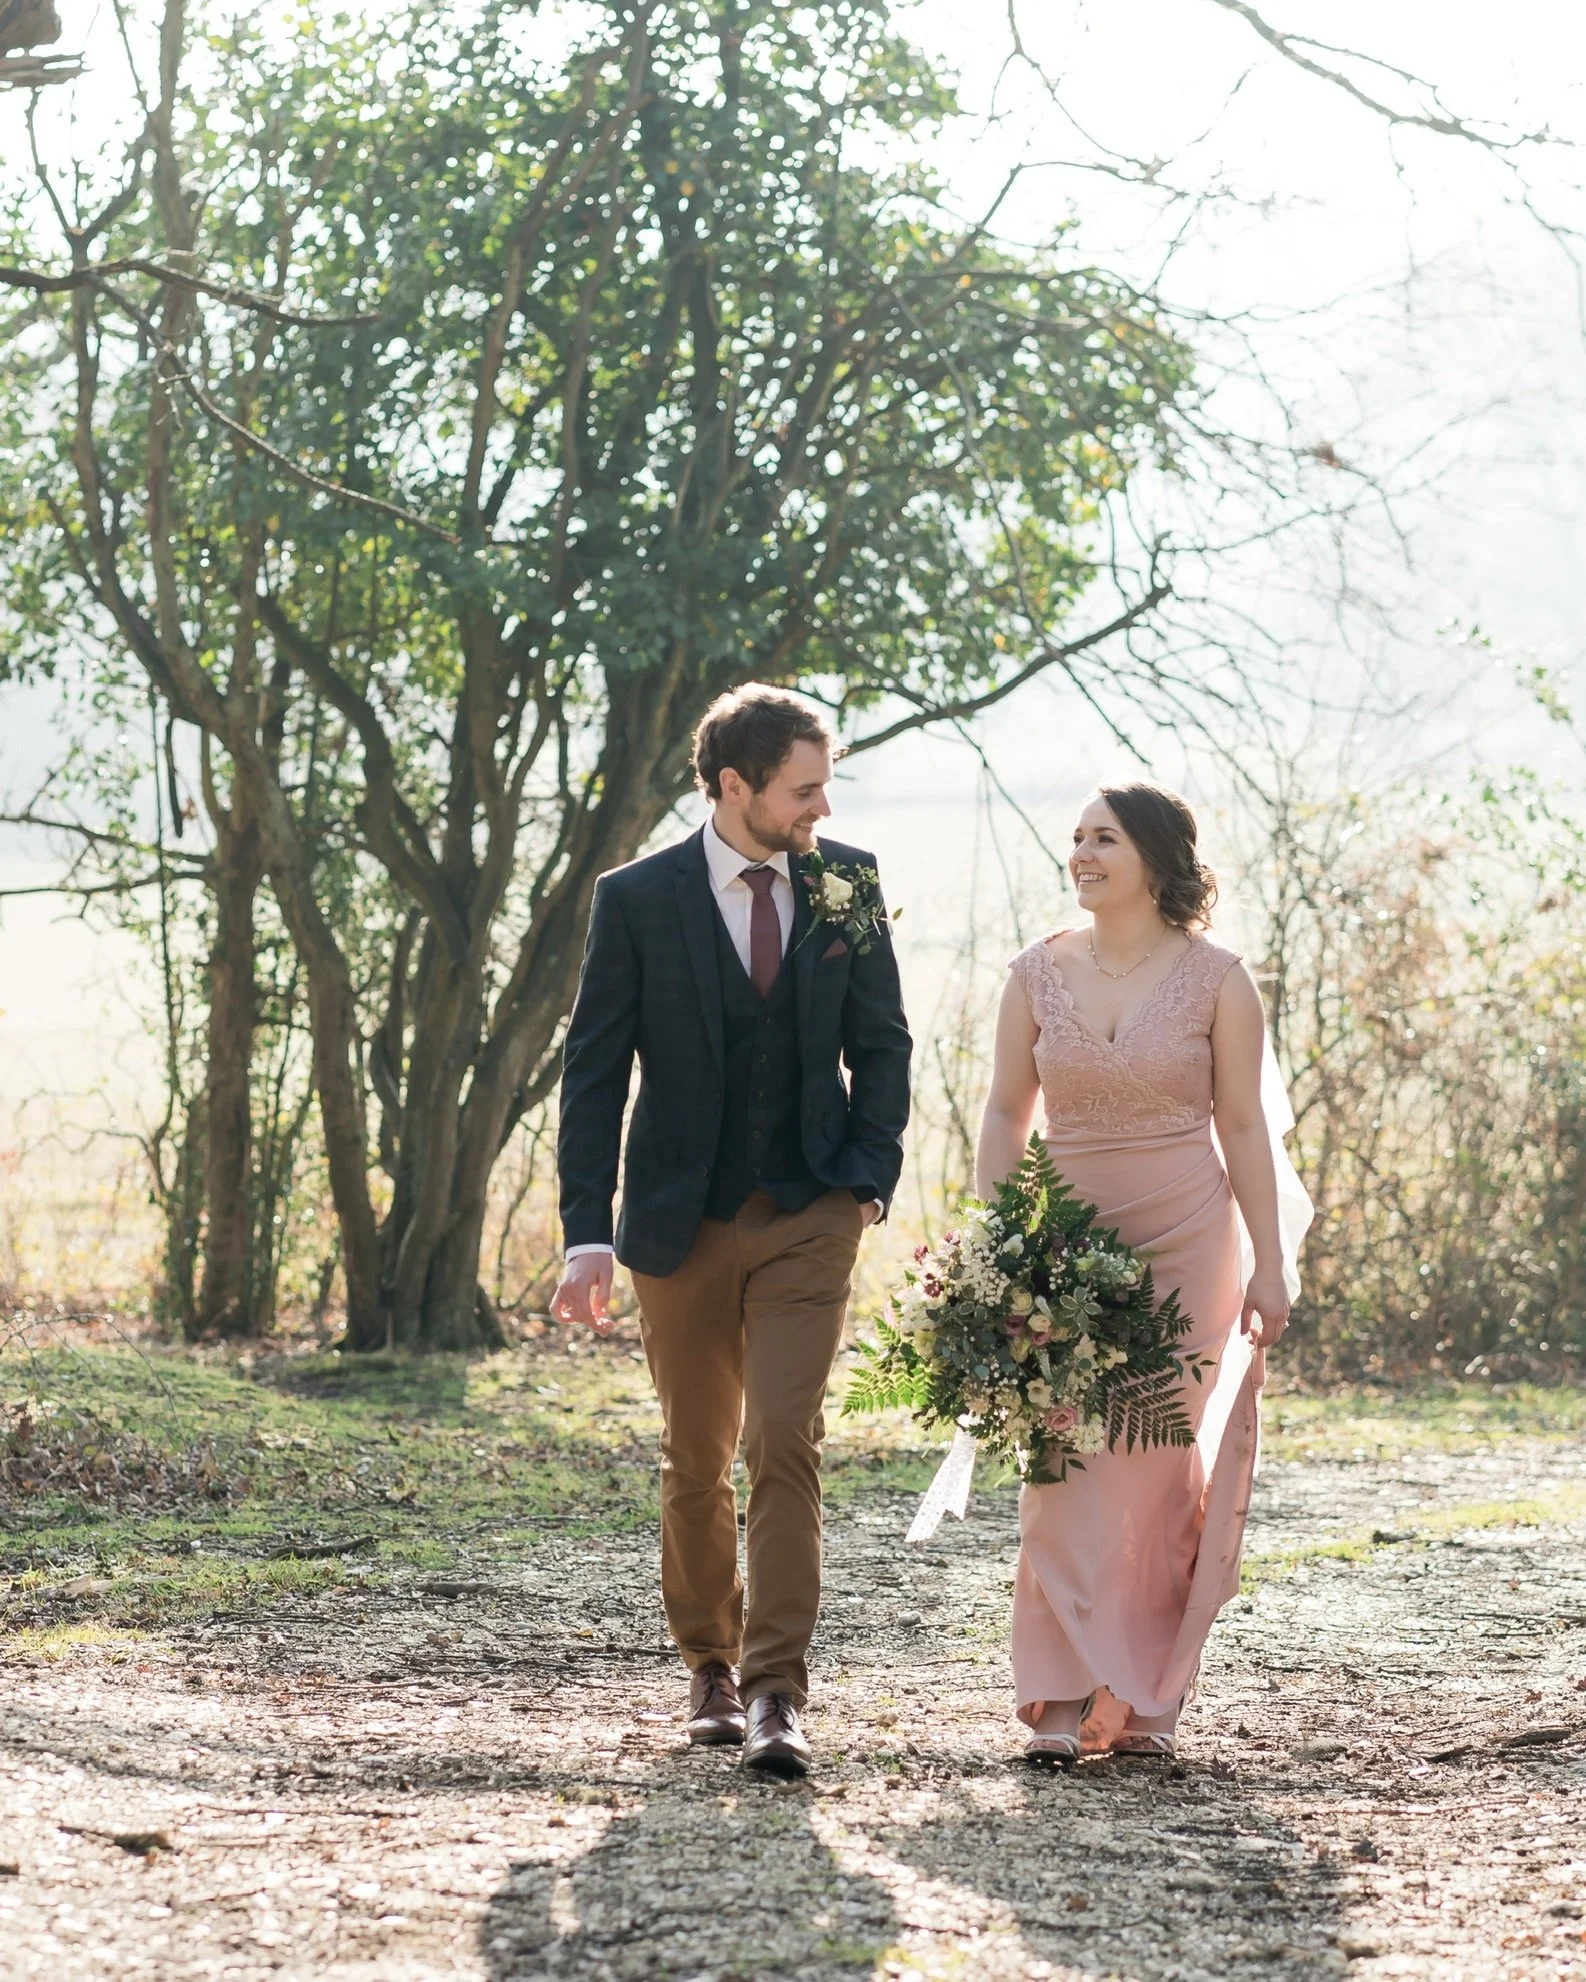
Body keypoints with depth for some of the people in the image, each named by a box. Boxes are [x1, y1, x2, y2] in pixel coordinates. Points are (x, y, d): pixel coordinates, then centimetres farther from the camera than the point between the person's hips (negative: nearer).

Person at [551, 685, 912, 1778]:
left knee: (786, 1441, -13)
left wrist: (872, 1175, -2)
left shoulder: (848, 883, 1)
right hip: (683, 1224, 0)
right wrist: (587, 1233, -12)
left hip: (809, 1217, 0)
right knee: (696, 1463, 9)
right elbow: (594, 1072, -5)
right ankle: (712, 1668, 28)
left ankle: (777, 1693, -15)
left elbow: (881, 1040, 11)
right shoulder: (638, 900, -6)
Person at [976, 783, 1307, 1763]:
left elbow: (1243, 1127, -1)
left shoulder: (1216, 978, -2)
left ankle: (1146, 1700, 8)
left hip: (1189, 1242, -2)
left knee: (1168, 1469, -1)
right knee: (1067, 1469, -6)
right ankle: (1069, 1697, -3)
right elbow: (1007, 1114, 8)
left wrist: (1268, 1265, -4)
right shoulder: (1038, 973, 4)